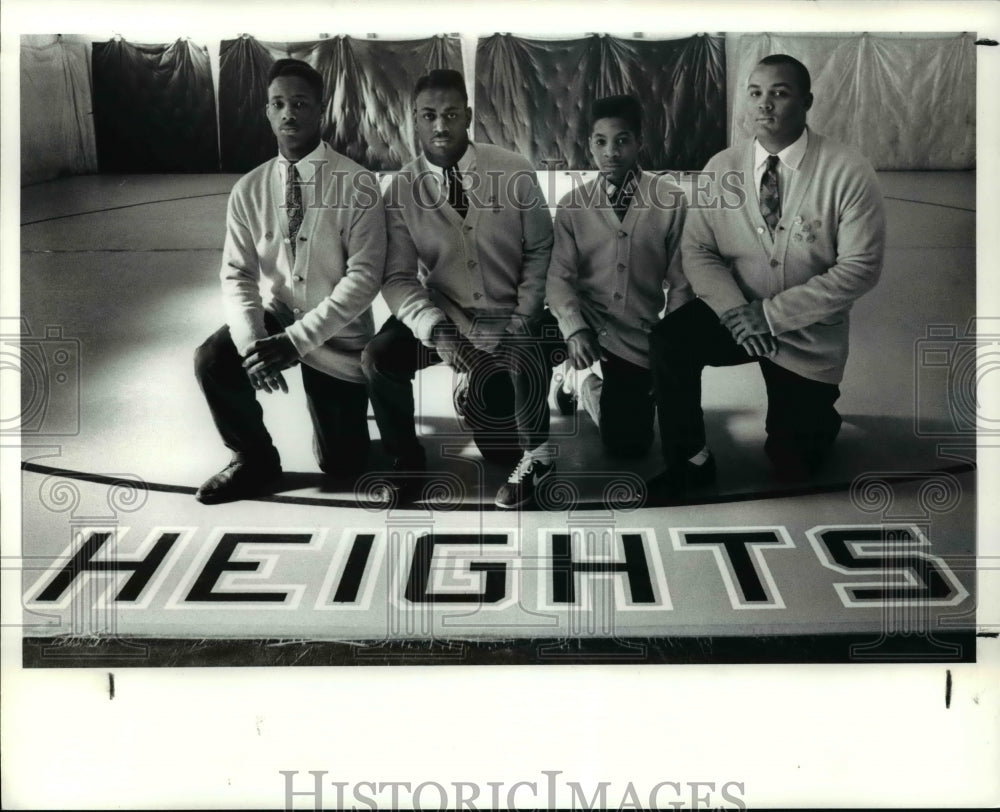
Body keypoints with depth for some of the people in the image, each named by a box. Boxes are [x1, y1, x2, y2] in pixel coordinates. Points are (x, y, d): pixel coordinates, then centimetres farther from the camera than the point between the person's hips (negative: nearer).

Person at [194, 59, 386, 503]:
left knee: (342, 469, 1)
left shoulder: (356, 184, -15)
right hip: (274, 317, 3)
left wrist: (297, 339, -28)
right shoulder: (248, 189, -4)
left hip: (336, 335, -2)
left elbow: (364, 276, -20)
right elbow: (237, 274, -5)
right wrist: (251, 341, -26)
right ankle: (255, 460, 0)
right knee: (212, 360, -28)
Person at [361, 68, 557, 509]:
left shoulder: (515, 172, -8)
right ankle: (407, 459, 4)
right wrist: (437, 330, -28)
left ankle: (535, 454, 3)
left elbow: (540, 251, -2)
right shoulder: (402, 190, -7)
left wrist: (520, 324, -13)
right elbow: (399, 277, -10)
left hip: (509, 316, -1)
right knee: (378, 357, -23)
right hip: (443, 313, 2)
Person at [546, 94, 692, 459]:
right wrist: (575, 330, -27)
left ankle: (585, 375, 27)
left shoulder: (672, 201, -5)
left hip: (638, 336, 0)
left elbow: (680, 283, -5)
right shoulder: (572, 206, -1)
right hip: (587, 324, 0)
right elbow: (559, 278, -8)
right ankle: (581, 376, 3)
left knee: (627, 444, -3)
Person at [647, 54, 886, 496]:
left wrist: (773, 313, -24)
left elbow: (860, 267, -20)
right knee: (669, 339, -28)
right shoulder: (721, 168, -8)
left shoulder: (847, 172, -18)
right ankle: (690, 461, -7)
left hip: (809, 332, -2)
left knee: (791, 465, 6)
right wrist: (734, 310, -24)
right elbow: (697, 250, -5)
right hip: (737, 314, 2)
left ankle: (816, 413, 43)